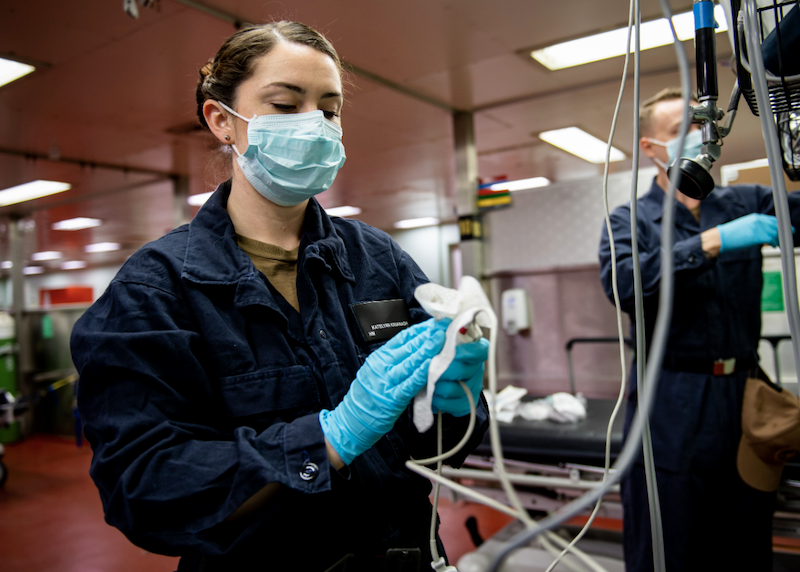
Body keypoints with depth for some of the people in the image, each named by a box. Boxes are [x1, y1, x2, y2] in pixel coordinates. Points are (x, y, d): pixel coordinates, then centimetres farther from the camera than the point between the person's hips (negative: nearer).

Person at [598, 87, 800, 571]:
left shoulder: (746, 203, 12)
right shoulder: (630, 220, 2)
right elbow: (623, 282, -18)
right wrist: (714, 241, -22)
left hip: (743, 394, 4)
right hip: (672, 408, -3)